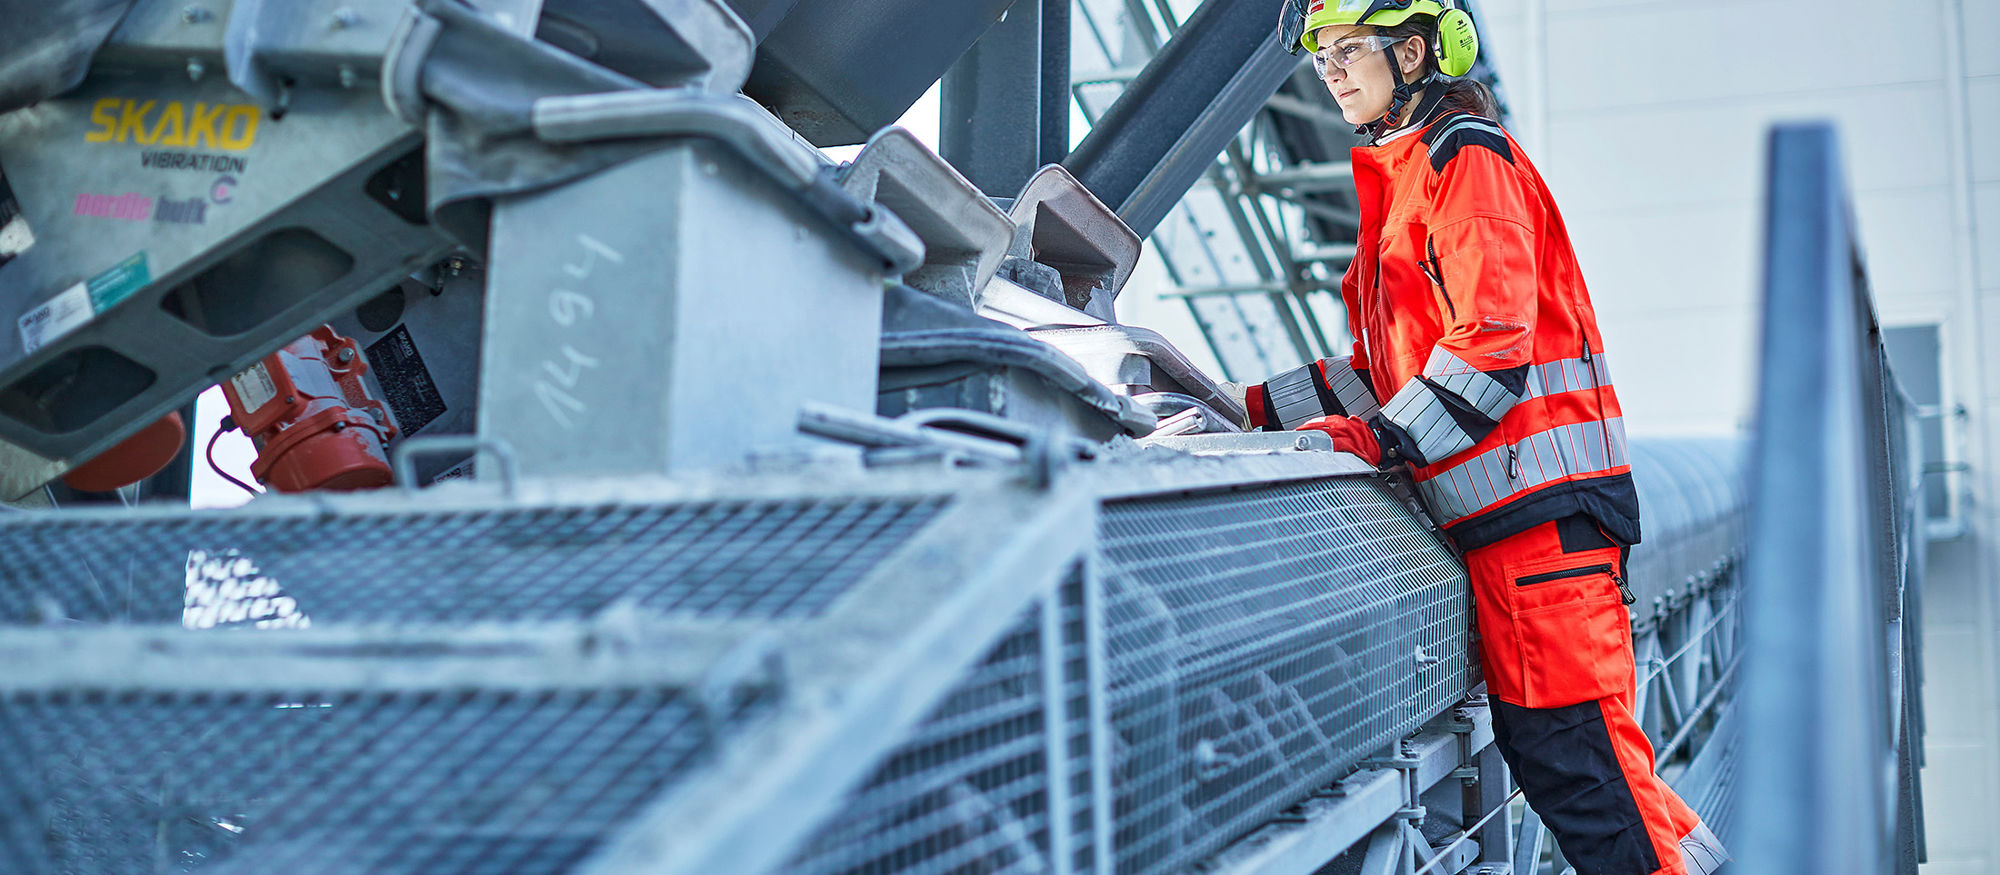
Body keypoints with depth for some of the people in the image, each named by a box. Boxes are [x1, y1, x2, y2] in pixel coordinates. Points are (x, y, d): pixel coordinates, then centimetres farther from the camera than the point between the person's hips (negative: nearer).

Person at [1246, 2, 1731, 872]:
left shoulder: (1466, 156, -4)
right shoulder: (1396, 181, 24)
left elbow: (1493, 343, -15)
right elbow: (1389, 367, 25)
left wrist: (1378, 439, -20)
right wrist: (1255, 407, 16)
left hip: (1541, 502, -9)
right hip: (1494, 510, 9)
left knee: (1573, 751, -11)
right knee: (1534, 745, 8)